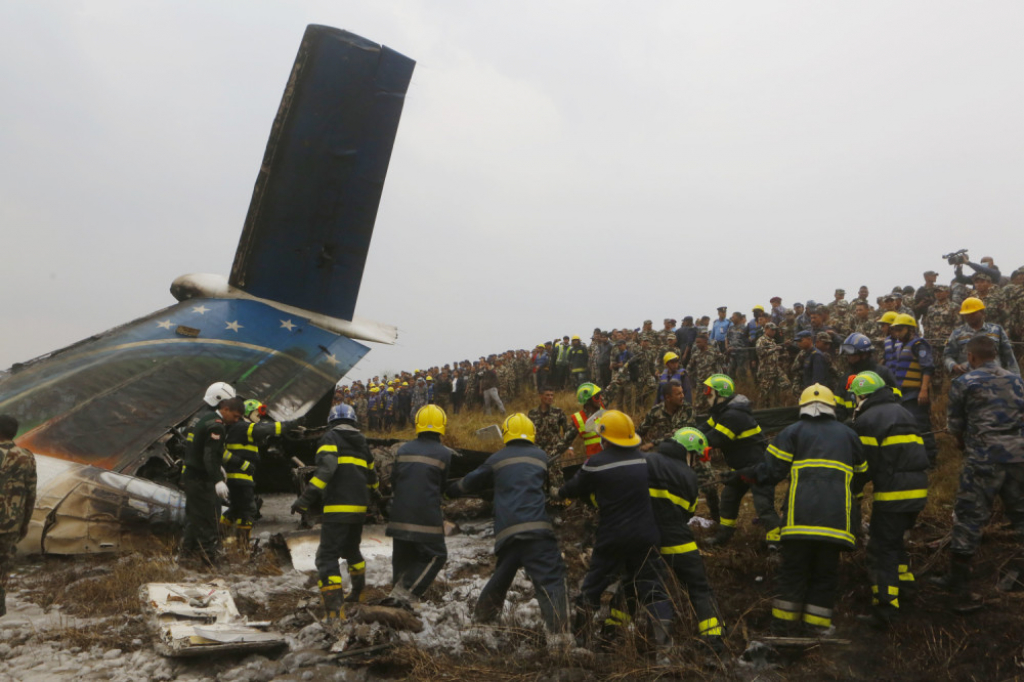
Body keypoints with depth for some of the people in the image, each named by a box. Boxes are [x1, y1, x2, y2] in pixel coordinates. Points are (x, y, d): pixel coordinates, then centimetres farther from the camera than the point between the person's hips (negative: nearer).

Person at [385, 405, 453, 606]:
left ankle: (398, 595, 24)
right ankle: (406, 591, -5)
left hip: (400, 516, 5)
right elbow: (442, 486, 5)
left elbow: (393, 481, 11)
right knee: (436, 556, 8)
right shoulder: (444, 454, -5)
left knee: (402, 557, 18)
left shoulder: (403, 450, 6)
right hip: (427, 518, -5)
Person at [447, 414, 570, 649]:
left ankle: (483, 613, 43)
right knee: (550, 579, -8)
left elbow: (471, 481, 28)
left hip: (507, 530, 3)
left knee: (503, 572, 27)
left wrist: (452, 490, 47)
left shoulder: (496, 459, 16)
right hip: (537, 528, -3)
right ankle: (558, 633, -23)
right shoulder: (541, 456, 15)